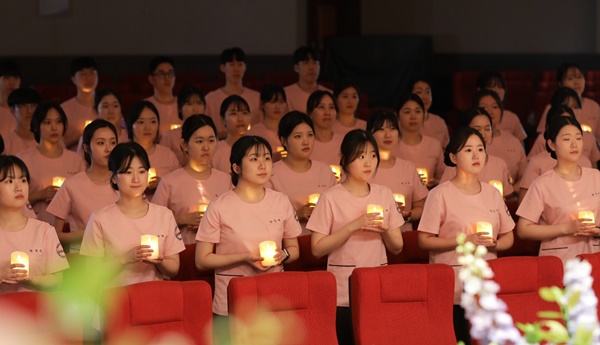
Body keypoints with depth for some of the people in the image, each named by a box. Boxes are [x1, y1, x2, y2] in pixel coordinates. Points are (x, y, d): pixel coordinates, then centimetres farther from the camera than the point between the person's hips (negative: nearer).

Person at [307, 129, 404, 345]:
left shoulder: (385, 195, 8)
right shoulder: (331, 198, -5)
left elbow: (397, 248, 11)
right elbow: (317, 249, -11)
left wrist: (385, 230, -10)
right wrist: (352, 226, -18)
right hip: (343, 296, -4)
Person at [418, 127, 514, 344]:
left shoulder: (492, 194, 11)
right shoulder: (441, 195, -4)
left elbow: (508, 238, 16)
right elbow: (424, 240, -7)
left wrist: (494, 244, -6)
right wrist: (463, 241, -16)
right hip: (452, 288, -4)